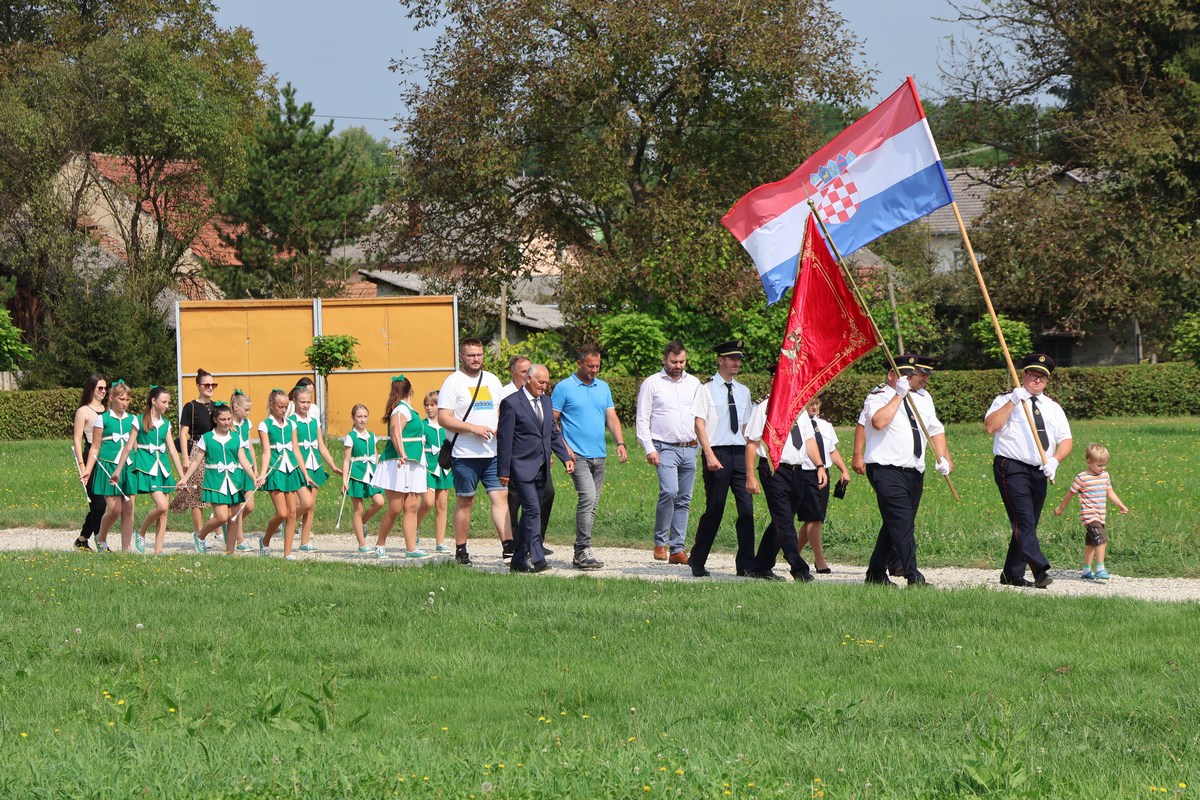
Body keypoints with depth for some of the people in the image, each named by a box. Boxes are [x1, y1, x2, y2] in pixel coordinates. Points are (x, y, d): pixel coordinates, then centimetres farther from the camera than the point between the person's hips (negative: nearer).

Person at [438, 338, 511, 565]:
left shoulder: (492, 380, 15)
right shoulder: (453, 382, -3)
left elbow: (502, 411, 22)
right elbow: (443, 419, -10)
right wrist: (473, 428, -18)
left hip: (493, 453, 5)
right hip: (465, 455, -4)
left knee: (501, 496, -6)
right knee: (465, 502, 2)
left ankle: (508, 546, -12)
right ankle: (461, 551, 9)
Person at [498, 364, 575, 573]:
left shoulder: (546, 401, 14)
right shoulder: (511, 403, -8)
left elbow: (553, 433, 20)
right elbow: (504, 438, -9)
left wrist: (566, 458, 8)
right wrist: (504, 471, -11)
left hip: (541, 469, 7)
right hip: (522, 468, -7)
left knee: (530, 513, 9)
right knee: (533, 511, -16)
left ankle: (519, 560, 15)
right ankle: (537, 559, -20)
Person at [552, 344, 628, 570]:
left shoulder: (603, 388, 15)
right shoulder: (564, 388, -3)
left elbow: (612, 418, 14)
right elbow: (552, 420, -3)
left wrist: (620, 443, -1)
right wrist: (564, 447, -13)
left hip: (599, 456, 6)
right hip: (578, 455, -6)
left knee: (592, 503, 7)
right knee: (588, 497, -19)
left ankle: (580, 552, 14)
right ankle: (584, 550, -19)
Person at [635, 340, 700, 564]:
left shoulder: (694, 384, 14)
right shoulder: (652, 384, 2)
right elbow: (643, 419, 0)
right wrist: (649, 449, -8)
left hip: (689, 449, 4)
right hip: (665, 448, -4)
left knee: (684, 500, 3)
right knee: (669, 491, -22)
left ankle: (677, 548, 7)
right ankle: (660, 542, -9)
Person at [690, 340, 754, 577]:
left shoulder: (743, 391, 15)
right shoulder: (707, 388, -2)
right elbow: (699, 423, -7)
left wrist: (749, 455, 11)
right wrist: (710, 455, -16)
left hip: (740, 453, 5)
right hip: (717, 452, -5)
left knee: (746, 508, -2)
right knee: (714, 509, -3)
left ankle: (746, 564, 1)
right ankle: (697, 561, 11)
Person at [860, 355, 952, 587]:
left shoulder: (923, 398, 17)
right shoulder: (879, 396, -5)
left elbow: (935, 429, 24)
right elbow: (878, 422, -25)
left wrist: (943, 457, 10)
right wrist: (899, 395, -20)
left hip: (914, 472, 8)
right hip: (887, 470, -8)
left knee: (894, 524, 12)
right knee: (903, 522, -17)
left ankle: (876, 574, 22)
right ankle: (913, 577, -24)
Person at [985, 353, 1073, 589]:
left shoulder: (1053, 408, 17)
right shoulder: (1006, 400, 3)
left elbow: (1066, 440, 8)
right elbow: (990, 427, -14)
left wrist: (1055, 460, -12)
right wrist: (1012, 402, -20)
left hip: (1039, 472, 6)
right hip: (1012, 469, -6)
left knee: (1027, 525, 6)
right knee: (1024, 521, -16)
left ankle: (1012, 574, 14)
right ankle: (1040, 571, -27)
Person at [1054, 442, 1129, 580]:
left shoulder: (1105, 475, 10)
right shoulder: (1082, 478, -10)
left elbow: (1110, 492, 19)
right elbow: (1070, 494, 1)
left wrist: (1121, 505, 8)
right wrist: (1061, 508, 11)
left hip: (1100, 517, 7)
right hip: (1089, 516, -7)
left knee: (1091, 543, 15)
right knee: (1101, 540, -20)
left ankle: (1087, 571, 23)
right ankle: (1100, 569, -22)